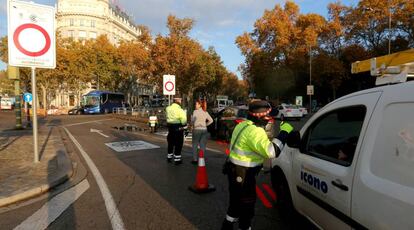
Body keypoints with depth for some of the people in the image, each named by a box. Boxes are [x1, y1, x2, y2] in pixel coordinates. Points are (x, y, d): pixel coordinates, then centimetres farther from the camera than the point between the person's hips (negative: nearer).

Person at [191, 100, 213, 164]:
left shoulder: (195, 111, -7)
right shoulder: (205, 112, 8)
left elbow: (192, 121, -11)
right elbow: (211, 120, 10)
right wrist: (205, 125, 13)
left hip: (196, 129, -4)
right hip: (204, 129, 4)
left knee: (195, 145, 8)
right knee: (202, 145, 8)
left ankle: (195, 159, 9)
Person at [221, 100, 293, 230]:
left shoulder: (244, 125, 7)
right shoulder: (254, 131, -24)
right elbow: (271, 151, -34)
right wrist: (284, 131, -25)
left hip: (236, 171, 10)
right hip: (242, 174, -10)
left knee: (237, 203, 26)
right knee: (247, 206, 7)